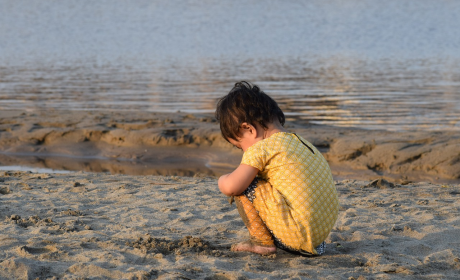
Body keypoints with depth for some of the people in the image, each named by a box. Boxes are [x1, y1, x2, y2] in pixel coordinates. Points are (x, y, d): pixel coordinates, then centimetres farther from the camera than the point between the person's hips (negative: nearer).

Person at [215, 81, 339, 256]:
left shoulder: (261, 149, -9)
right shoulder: (301, 143, 18)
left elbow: (230, 187, -14)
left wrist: (222, 180, 8)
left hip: (297, 236, -9)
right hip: (321, 233, 9)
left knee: (244, 188, -3)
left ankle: (263, 242, 2)